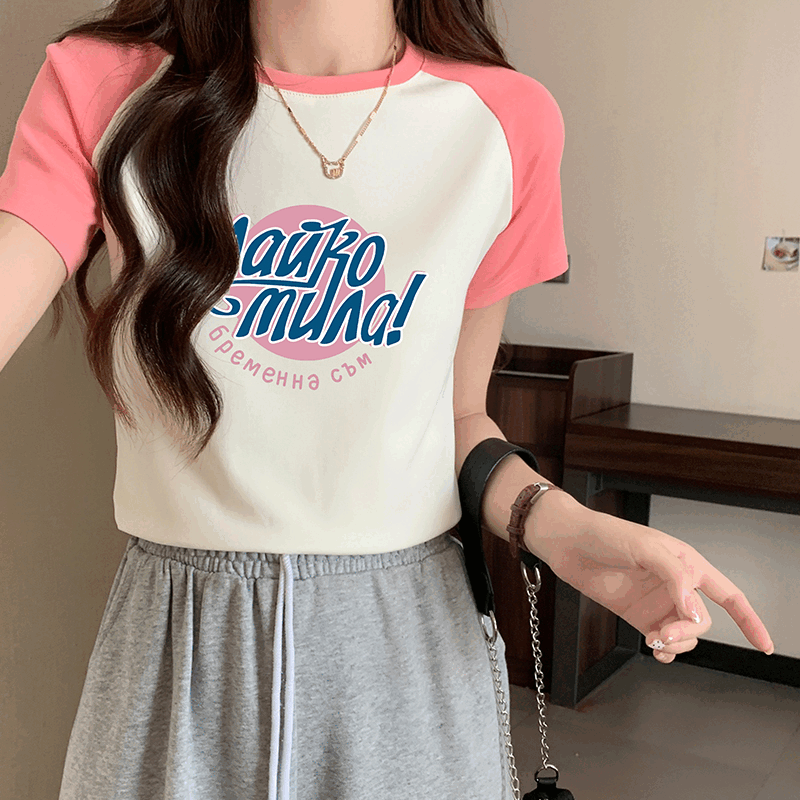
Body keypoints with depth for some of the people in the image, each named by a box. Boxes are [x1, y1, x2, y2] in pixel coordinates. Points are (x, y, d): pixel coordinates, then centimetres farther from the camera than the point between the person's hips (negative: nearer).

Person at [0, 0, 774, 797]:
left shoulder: (504, 122, -5)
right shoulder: (102, 88, -7)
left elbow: (457, 417, 3)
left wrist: (562, 525, -14)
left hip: (406, 642, 1)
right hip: (174, 638, 0)